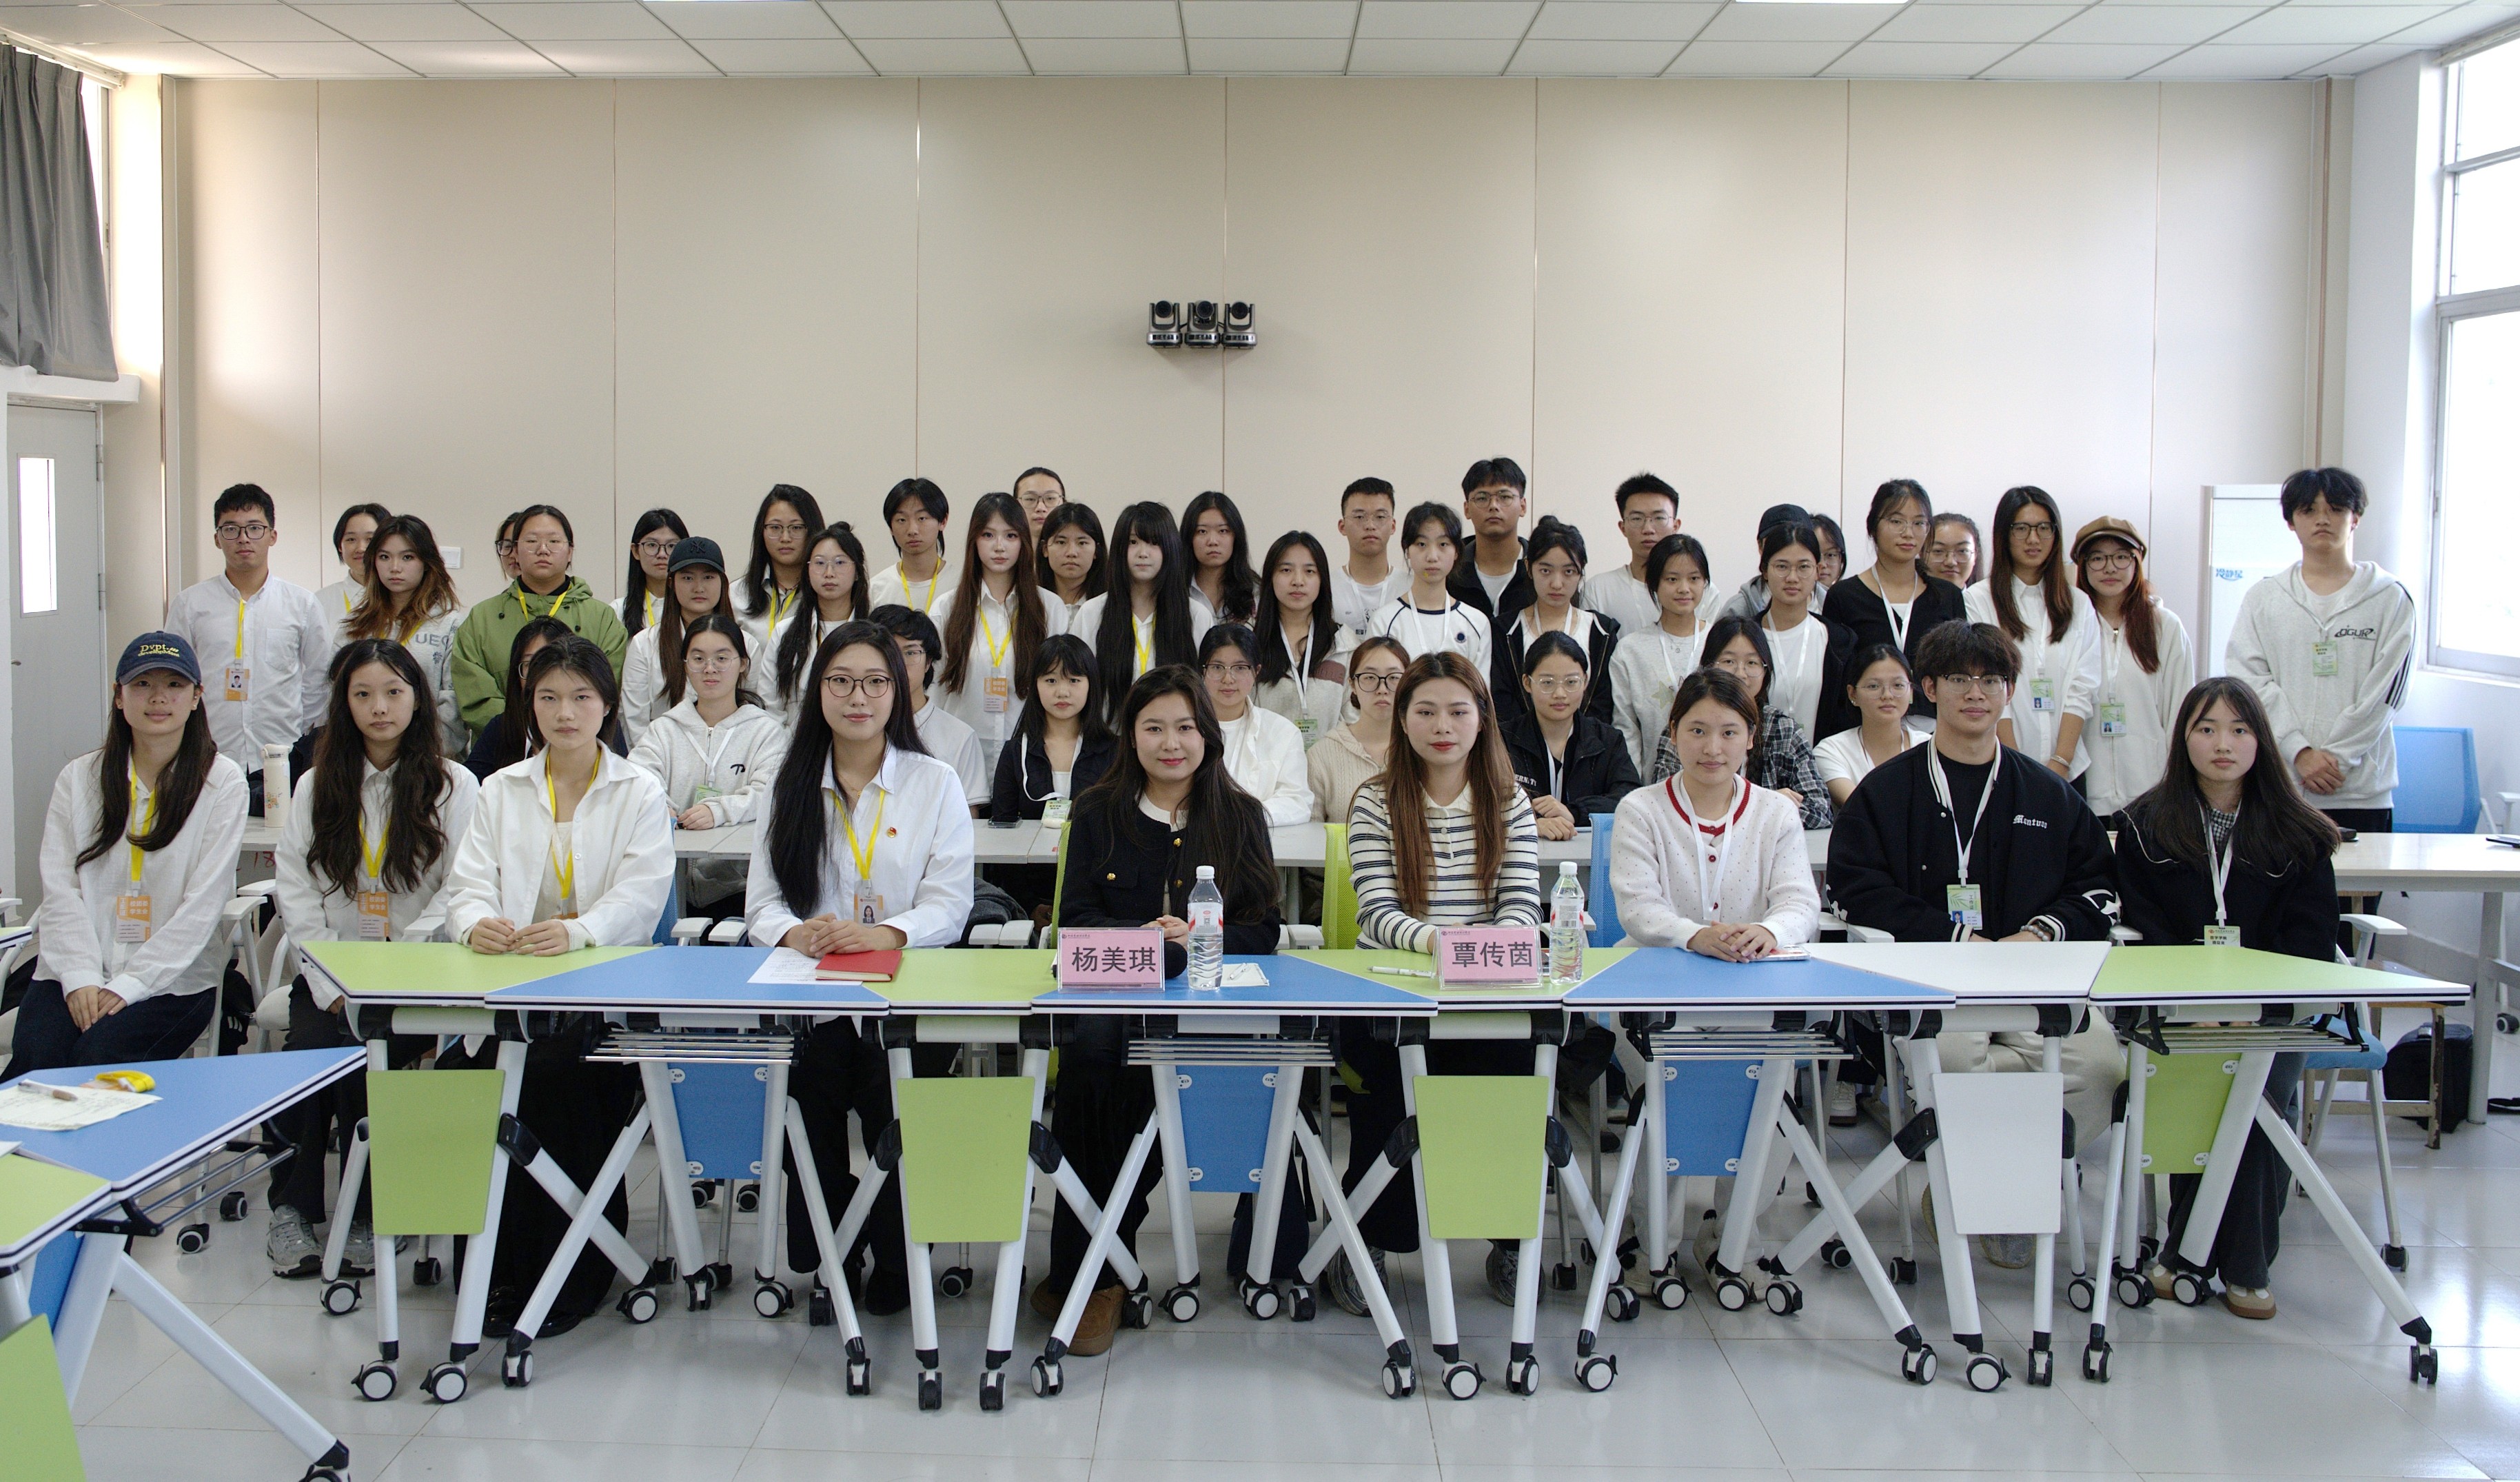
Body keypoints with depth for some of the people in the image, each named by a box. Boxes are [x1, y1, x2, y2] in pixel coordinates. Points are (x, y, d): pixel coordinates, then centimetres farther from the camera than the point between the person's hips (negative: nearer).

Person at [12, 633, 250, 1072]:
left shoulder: (223, 783, 0)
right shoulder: (79, 778, 11)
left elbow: (203, 902, -6)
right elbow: (60, 890, 2)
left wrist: (130, 984, -14)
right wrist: (81, 978, -14)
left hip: (173, 979, -2)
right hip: (75, 973, 3)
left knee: (97, 1061, -27)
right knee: (35, 1059, -24)